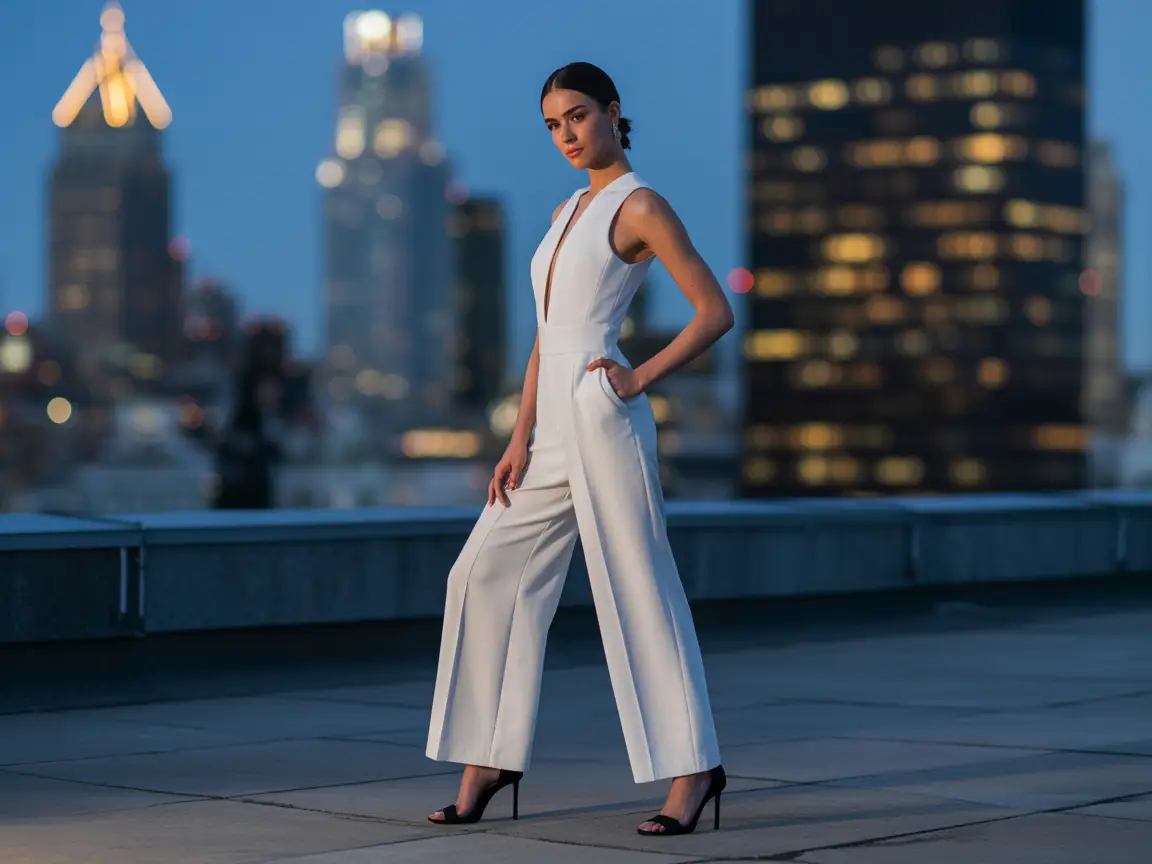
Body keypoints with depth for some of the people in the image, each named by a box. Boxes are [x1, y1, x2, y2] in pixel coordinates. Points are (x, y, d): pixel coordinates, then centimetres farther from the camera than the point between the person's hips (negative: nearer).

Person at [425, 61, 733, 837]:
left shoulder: (642, 206, -4)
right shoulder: (567, 212, 19)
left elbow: (716, 312, -8)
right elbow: (546, 337, 16)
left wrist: (641, 378, -11)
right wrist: (519, 442, 8)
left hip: (603, 418, -8)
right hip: (554, 426, 8)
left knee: (638, 592, -5)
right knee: (488, 575, 5)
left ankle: (693, 767, 4)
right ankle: (489, 763, 10)